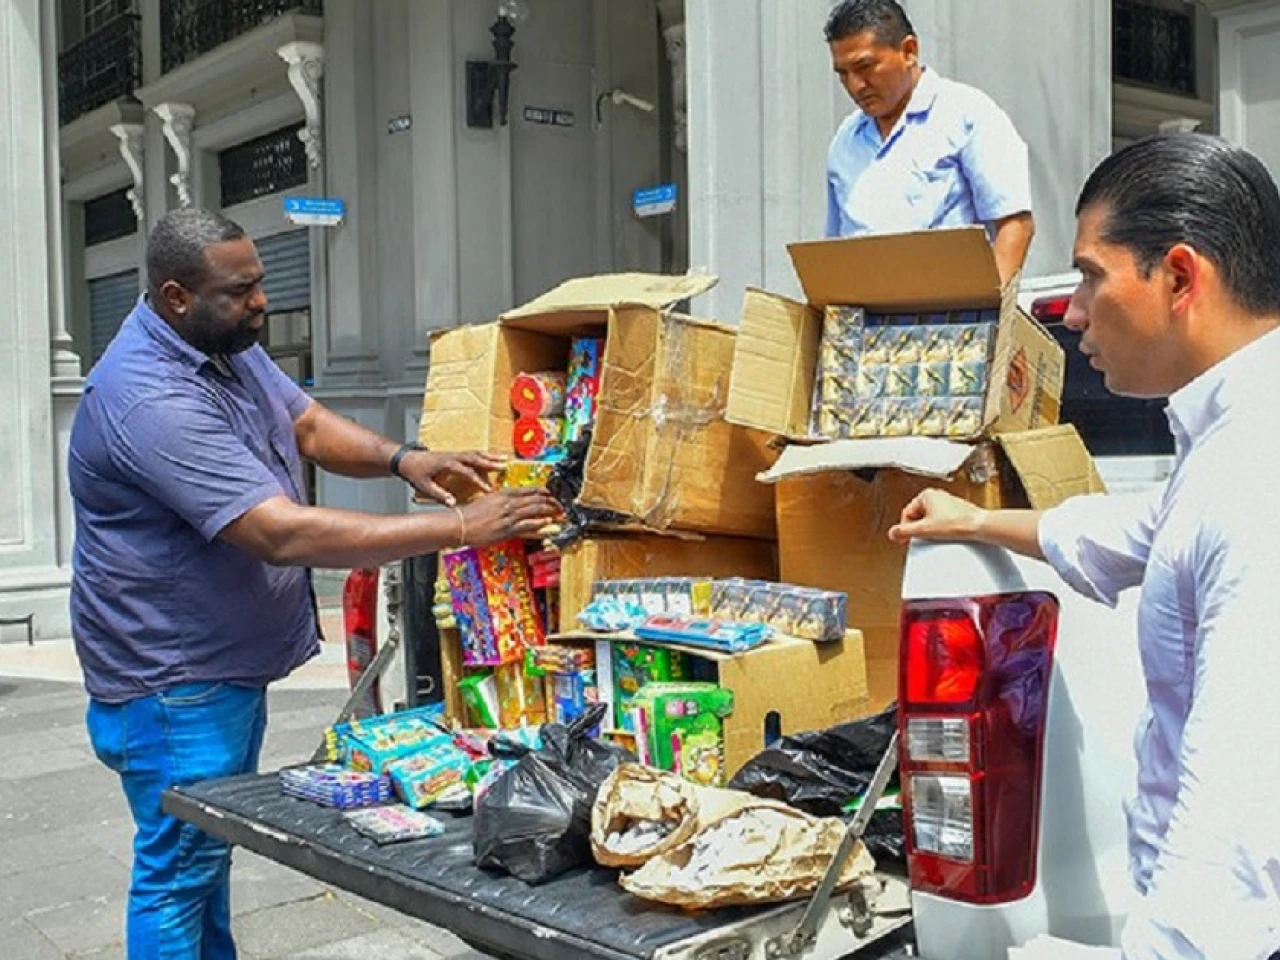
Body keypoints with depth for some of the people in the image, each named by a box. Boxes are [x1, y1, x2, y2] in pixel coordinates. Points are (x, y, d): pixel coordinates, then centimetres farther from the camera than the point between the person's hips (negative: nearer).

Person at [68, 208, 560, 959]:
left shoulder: (227, 341, 1)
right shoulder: (151, 399, -30)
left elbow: (307, 424, 9)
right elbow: (285, 534, -35)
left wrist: (401, 460, -13)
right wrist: (459, 527, -34)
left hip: (232, 659, 10)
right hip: (173, 682, -9)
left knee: (210, 850, 21)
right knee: (179, 869, 4)